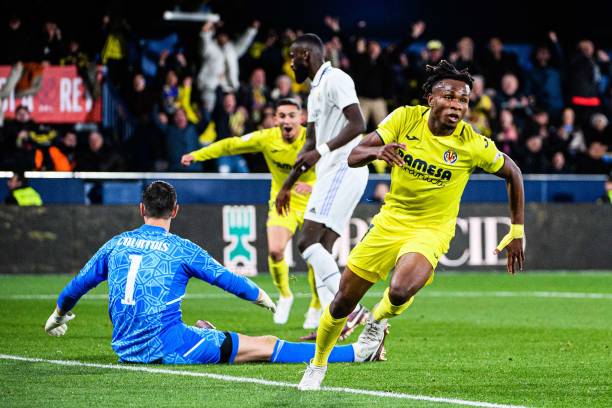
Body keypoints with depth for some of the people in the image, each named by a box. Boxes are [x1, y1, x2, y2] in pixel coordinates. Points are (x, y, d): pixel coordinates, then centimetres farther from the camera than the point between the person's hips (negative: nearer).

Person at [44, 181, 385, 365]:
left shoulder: (116, 245, 12)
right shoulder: (182, 249, 0)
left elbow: (78, 285, 23)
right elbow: (229, 280, 10)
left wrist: (59, 315, 43)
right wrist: (263, 297, 29)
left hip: (127, 349, 5)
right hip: (166, 347, -5)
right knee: (266, 347, -6)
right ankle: (357, 352, -7)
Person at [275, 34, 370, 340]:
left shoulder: (335, 80, -9)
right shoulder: (316, 91, 22)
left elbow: (358, 125, -21)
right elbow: (310, 143, 31)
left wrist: (322, 150, -27)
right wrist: (287, 185, 33)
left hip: (344, 169, -10)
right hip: (330, 174, 10)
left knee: (308, 242, -17)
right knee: (321, 250, 5)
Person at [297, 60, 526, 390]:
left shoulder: (474, 145, -17)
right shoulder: (405, 118, -12)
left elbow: (512, 173, 1)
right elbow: (353, 157, -13)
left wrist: (517, 232, 2)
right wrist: (377, 151, -36)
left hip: (431, 230, -3)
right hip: (390, 222, 3)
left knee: (400, 293, -31)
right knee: (344, 299, 6)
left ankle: (379, 320, 7)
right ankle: (318, 363, 34)